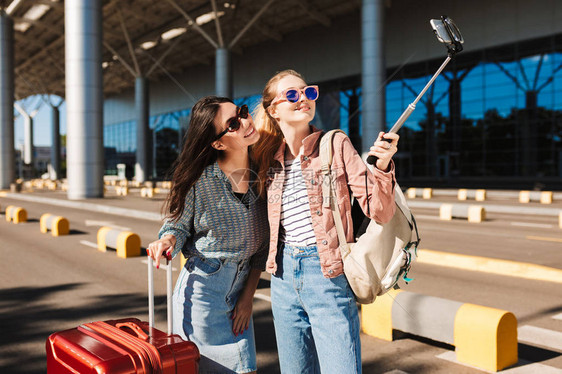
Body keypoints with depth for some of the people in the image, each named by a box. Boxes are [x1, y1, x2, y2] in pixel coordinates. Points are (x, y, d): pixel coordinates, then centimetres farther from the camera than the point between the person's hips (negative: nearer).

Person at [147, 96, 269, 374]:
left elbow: (262, 242, 2)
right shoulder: (199, 179, -15)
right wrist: (168, 239, -25)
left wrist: (248, 294, 1)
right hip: (202, 288, -4)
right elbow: (178, 225, -1)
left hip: (241, 289, 4)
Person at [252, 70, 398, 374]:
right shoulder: (268, 158, 6)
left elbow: (380, 212, -9)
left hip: (328, 275, -4)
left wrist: (382, 165, -22)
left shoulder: (336, 145, -4)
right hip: (284, 277, 4)